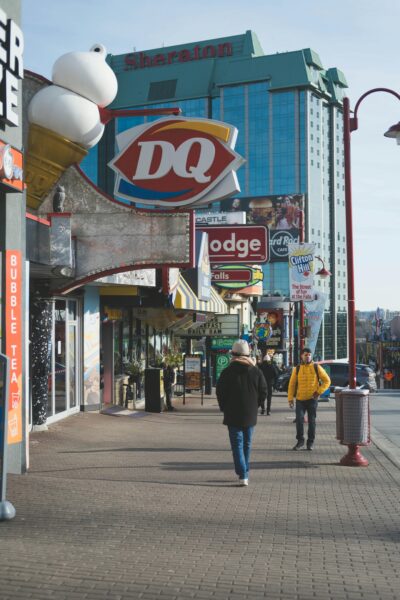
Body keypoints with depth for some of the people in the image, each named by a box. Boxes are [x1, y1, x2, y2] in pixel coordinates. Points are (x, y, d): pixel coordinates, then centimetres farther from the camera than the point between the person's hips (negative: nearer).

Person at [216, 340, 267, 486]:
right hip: (250, 415, 3)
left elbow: (220, 392, -4)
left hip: (233, 415, -3)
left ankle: (243, 476, -11)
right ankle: (245, 473, 23)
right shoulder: (256, 371, 2)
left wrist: (224, 408, 10)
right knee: (247, 444, 16)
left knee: (237, 445, -1)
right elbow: (263, 392, 5)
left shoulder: (227, 372, -7)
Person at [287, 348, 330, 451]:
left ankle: (310, 442, 16)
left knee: (311, 421, 5)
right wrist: (290, 398, -1)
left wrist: (319, 392, -9)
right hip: (300, 399, 1)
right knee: (299, 420, -7)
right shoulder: (297, 369, 4)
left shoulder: (317, 367, 0)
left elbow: (327, 381, 2)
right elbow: (291, 384, 6)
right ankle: (300, 440, 7)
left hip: (312, 399, -1)